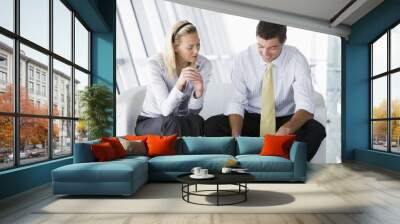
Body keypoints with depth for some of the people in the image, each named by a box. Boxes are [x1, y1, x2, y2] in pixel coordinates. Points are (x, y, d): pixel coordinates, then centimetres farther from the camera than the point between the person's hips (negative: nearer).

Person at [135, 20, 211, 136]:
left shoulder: (203, 64, -11)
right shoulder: (155, 63, -19)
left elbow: (193, 111, -14)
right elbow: (165, 110, -26)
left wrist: (199, 91, -34)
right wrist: (179, 84, -42)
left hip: (182, 123, 2)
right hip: (150, 122, -2)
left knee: (196, 121, -31)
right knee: (173, 122, -34)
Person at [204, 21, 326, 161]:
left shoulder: (297, 60, -13)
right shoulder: (242, 59, -11)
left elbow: (305, 105, -21)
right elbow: (237, 102, -13)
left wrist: (286, 129, -42)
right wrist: (235, 134, -32)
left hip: (287, 121, 0)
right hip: (251, 119, 1)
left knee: (317, 130, -30)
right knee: (212, 125, -24)